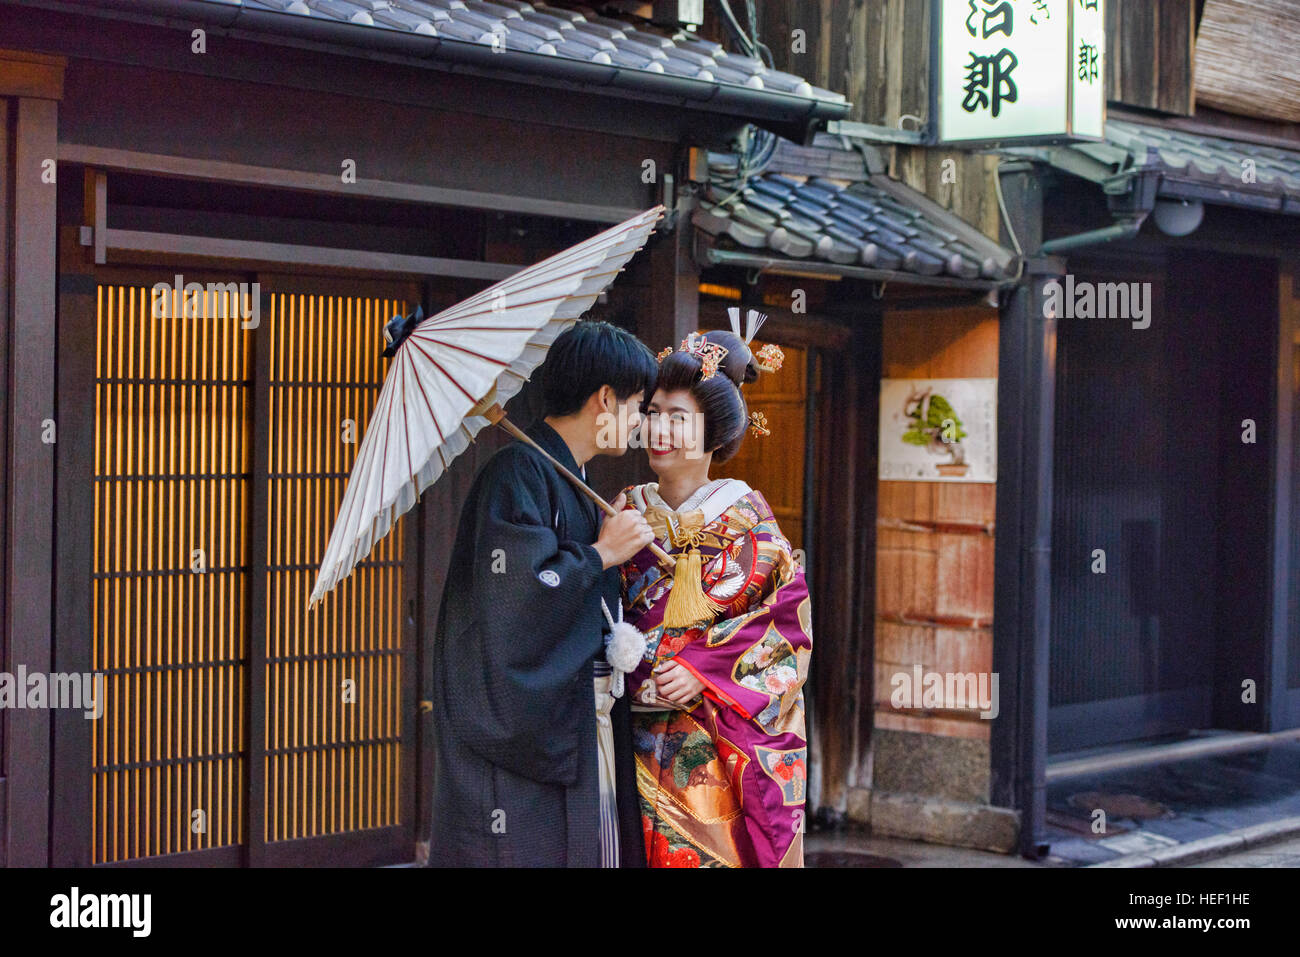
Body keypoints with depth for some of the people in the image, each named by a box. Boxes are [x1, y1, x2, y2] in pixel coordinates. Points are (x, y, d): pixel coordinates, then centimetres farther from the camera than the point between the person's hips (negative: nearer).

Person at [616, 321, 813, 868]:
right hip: (641, 744, 2)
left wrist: (704, 674, -14)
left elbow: (792, 628, -5)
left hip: (729, 749, -2)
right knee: (653, 850, -1)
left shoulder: (747, 516, -1)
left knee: (722, 852, -2)